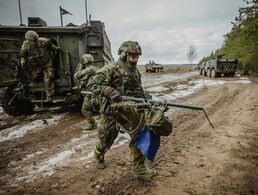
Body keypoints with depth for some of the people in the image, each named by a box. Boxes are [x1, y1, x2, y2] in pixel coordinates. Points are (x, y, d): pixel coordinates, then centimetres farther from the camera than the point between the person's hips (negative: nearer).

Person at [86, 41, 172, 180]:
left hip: (129, 112, 5)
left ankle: (139, 168, 7)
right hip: (110, 113, -4)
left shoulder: (136, 72, 6)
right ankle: (98, 156, 49)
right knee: (106, 140, 15)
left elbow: (139, 91, 15)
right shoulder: (111, 69, -15)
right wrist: (109, 91, -37)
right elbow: (91, 85, -22)